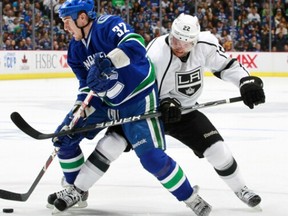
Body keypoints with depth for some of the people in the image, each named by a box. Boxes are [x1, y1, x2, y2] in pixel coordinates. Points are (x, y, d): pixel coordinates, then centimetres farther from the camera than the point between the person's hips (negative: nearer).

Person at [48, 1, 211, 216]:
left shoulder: (108, 25, -21)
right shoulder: (77, 49, 4)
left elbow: (136, 46, -38)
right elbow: (87, 85, 7)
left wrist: (107, 61, -50)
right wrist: (78, 112, -8)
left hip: (138, 99, -8)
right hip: (106, 102, 8)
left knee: (152, 157, -18)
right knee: (64, 136, 4)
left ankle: (191, 198, 0)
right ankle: (76, 190, 21)